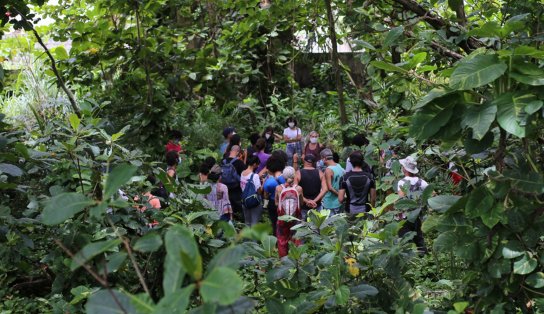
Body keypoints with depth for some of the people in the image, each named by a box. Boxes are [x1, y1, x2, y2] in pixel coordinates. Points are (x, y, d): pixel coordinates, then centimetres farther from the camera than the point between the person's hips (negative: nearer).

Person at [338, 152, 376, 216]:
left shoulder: (345, 177, -7)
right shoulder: (369, 177, -4)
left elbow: (340, 199, -9)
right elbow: (373, 198, 0)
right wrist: (371, 210, 16)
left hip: (350, 211, -1)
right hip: (365, 211, 1)